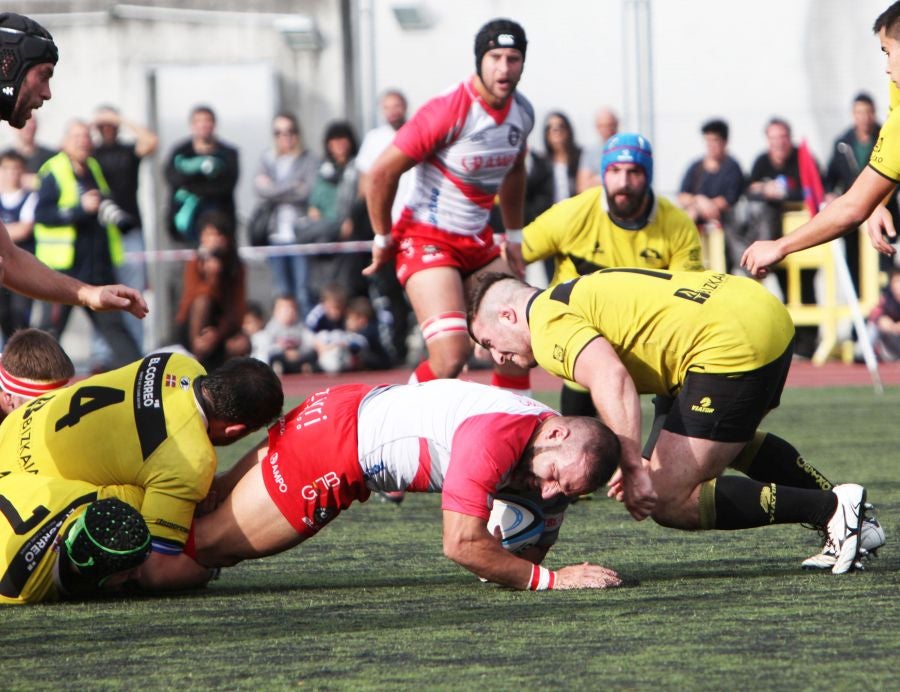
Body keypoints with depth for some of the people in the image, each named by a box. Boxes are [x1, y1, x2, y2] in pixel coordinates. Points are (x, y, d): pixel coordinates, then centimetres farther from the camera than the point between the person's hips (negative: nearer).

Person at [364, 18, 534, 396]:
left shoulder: (522, 112, 2)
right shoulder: (449, 110, -21)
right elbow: (383, 171, -16)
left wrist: (514, 237, 23)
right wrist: (382, 238, -6)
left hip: (478, 241, 8)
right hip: (427, 238, -8)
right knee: (451, 354, -22)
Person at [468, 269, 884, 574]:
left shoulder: (549, 323, -5)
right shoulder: (576, 295, 26)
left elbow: (612, 380, -24)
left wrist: (633, 467, -28)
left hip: (731, 344, -10)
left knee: (669, 502, -5)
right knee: (729, 436, 38)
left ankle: (831, 508, -8)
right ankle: (849, 518, 32)